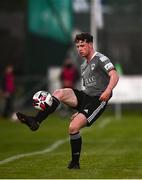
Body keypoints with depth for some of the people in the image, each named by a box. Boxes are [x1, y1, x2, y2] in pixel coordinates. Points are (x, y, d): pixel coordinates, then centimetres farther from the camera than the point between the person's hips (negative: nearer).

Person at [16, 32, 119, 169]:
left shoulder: (100, 59, -3)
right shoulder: (83, 66, 23)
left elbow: (114, 75, -18)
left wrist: (108, 91, -38)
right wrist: (80, 111, 27)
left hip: (97, 100, -7)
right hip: (85, 97, 7)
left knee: (73, 128, -21)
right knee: (59, 93, -19)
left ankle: (75, 162, -5)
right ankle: (35, 121, -27)